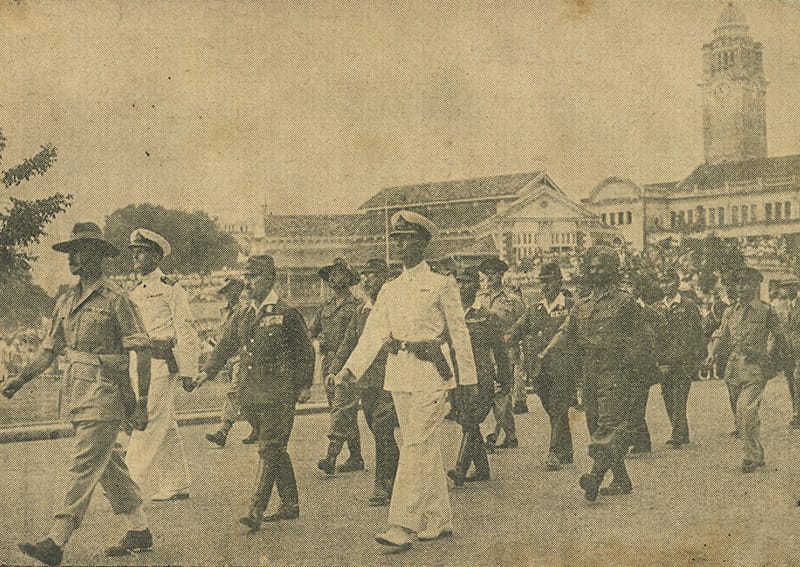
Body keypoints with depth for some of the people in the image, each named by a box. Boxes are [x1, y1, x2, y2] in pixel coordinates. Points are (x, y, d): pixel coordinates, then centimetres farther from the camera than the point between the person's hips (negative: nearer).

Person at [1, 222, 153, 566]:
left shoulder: (115, 299, -9)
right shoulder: (66, 301, 13)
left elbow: (142, 352, -9)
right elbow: (50, 350, 17)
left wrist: (142, 403, -12)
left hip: (105, 396, -8)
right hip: (76, 395, 8)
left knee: (84, 469, -7)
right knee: (108, 466, 13)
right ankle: (140, 531, 23)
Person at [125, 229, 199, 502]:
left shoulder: (171, 289, -4)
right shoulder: (135, 293, 18)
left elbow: (186, 333, -7)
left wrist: (187, 370, -11)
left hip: (162, 364, -8)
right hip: (140, 364, 8)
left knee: (148, 421, -10)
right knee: (165, 426, 10)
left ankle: (129, 480, -10)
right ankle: (177, 485, 15)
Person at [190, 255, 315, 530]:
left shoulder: (286, 313, -5)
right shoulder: (241, 313, 12)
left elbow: (305, 350, 0)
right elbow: (225, 346, 16)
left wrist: (304, 385, -3)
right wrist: (207, 372, 4)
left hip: (279, 393, -6)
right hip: (253, 391, 7)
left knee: (269, 449, -10)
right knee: (275, 448, 13)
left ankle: (256, 510, -12)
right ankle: (290, 504, 23)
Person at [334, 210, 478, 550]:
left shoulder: (441, 285, -1)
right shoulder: (390, 289, 13)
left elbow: (459, 333, 0)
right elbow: (373, 333, 8)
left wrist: (468, 378, 0)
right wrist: (351, 368, -3)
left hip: (431, 373, -6)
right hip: (398, 375, 6)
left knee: (416, 446, -11)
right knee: (425, 447, 11)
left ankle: (402, 526, -13)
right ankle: (439, 520, 20)